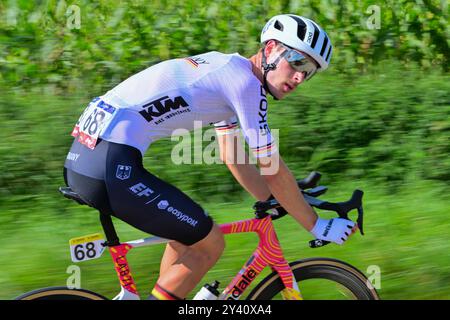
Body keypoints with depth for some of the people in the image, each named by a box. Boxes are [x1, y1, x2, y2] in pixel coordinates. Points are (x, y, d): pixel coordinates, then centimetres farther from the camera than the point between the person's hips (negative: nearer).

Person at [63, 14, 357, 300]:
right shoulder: (246, 81, -7)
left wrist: (276, 204, 31)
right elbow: (273, 171, -5)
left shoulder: (226, 69, 22)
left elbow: (232, 158, 29)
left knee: (189, 232, 22)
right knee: (209, 244, 0)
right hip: (112, 167, -10)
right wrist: (317, 226, 5)